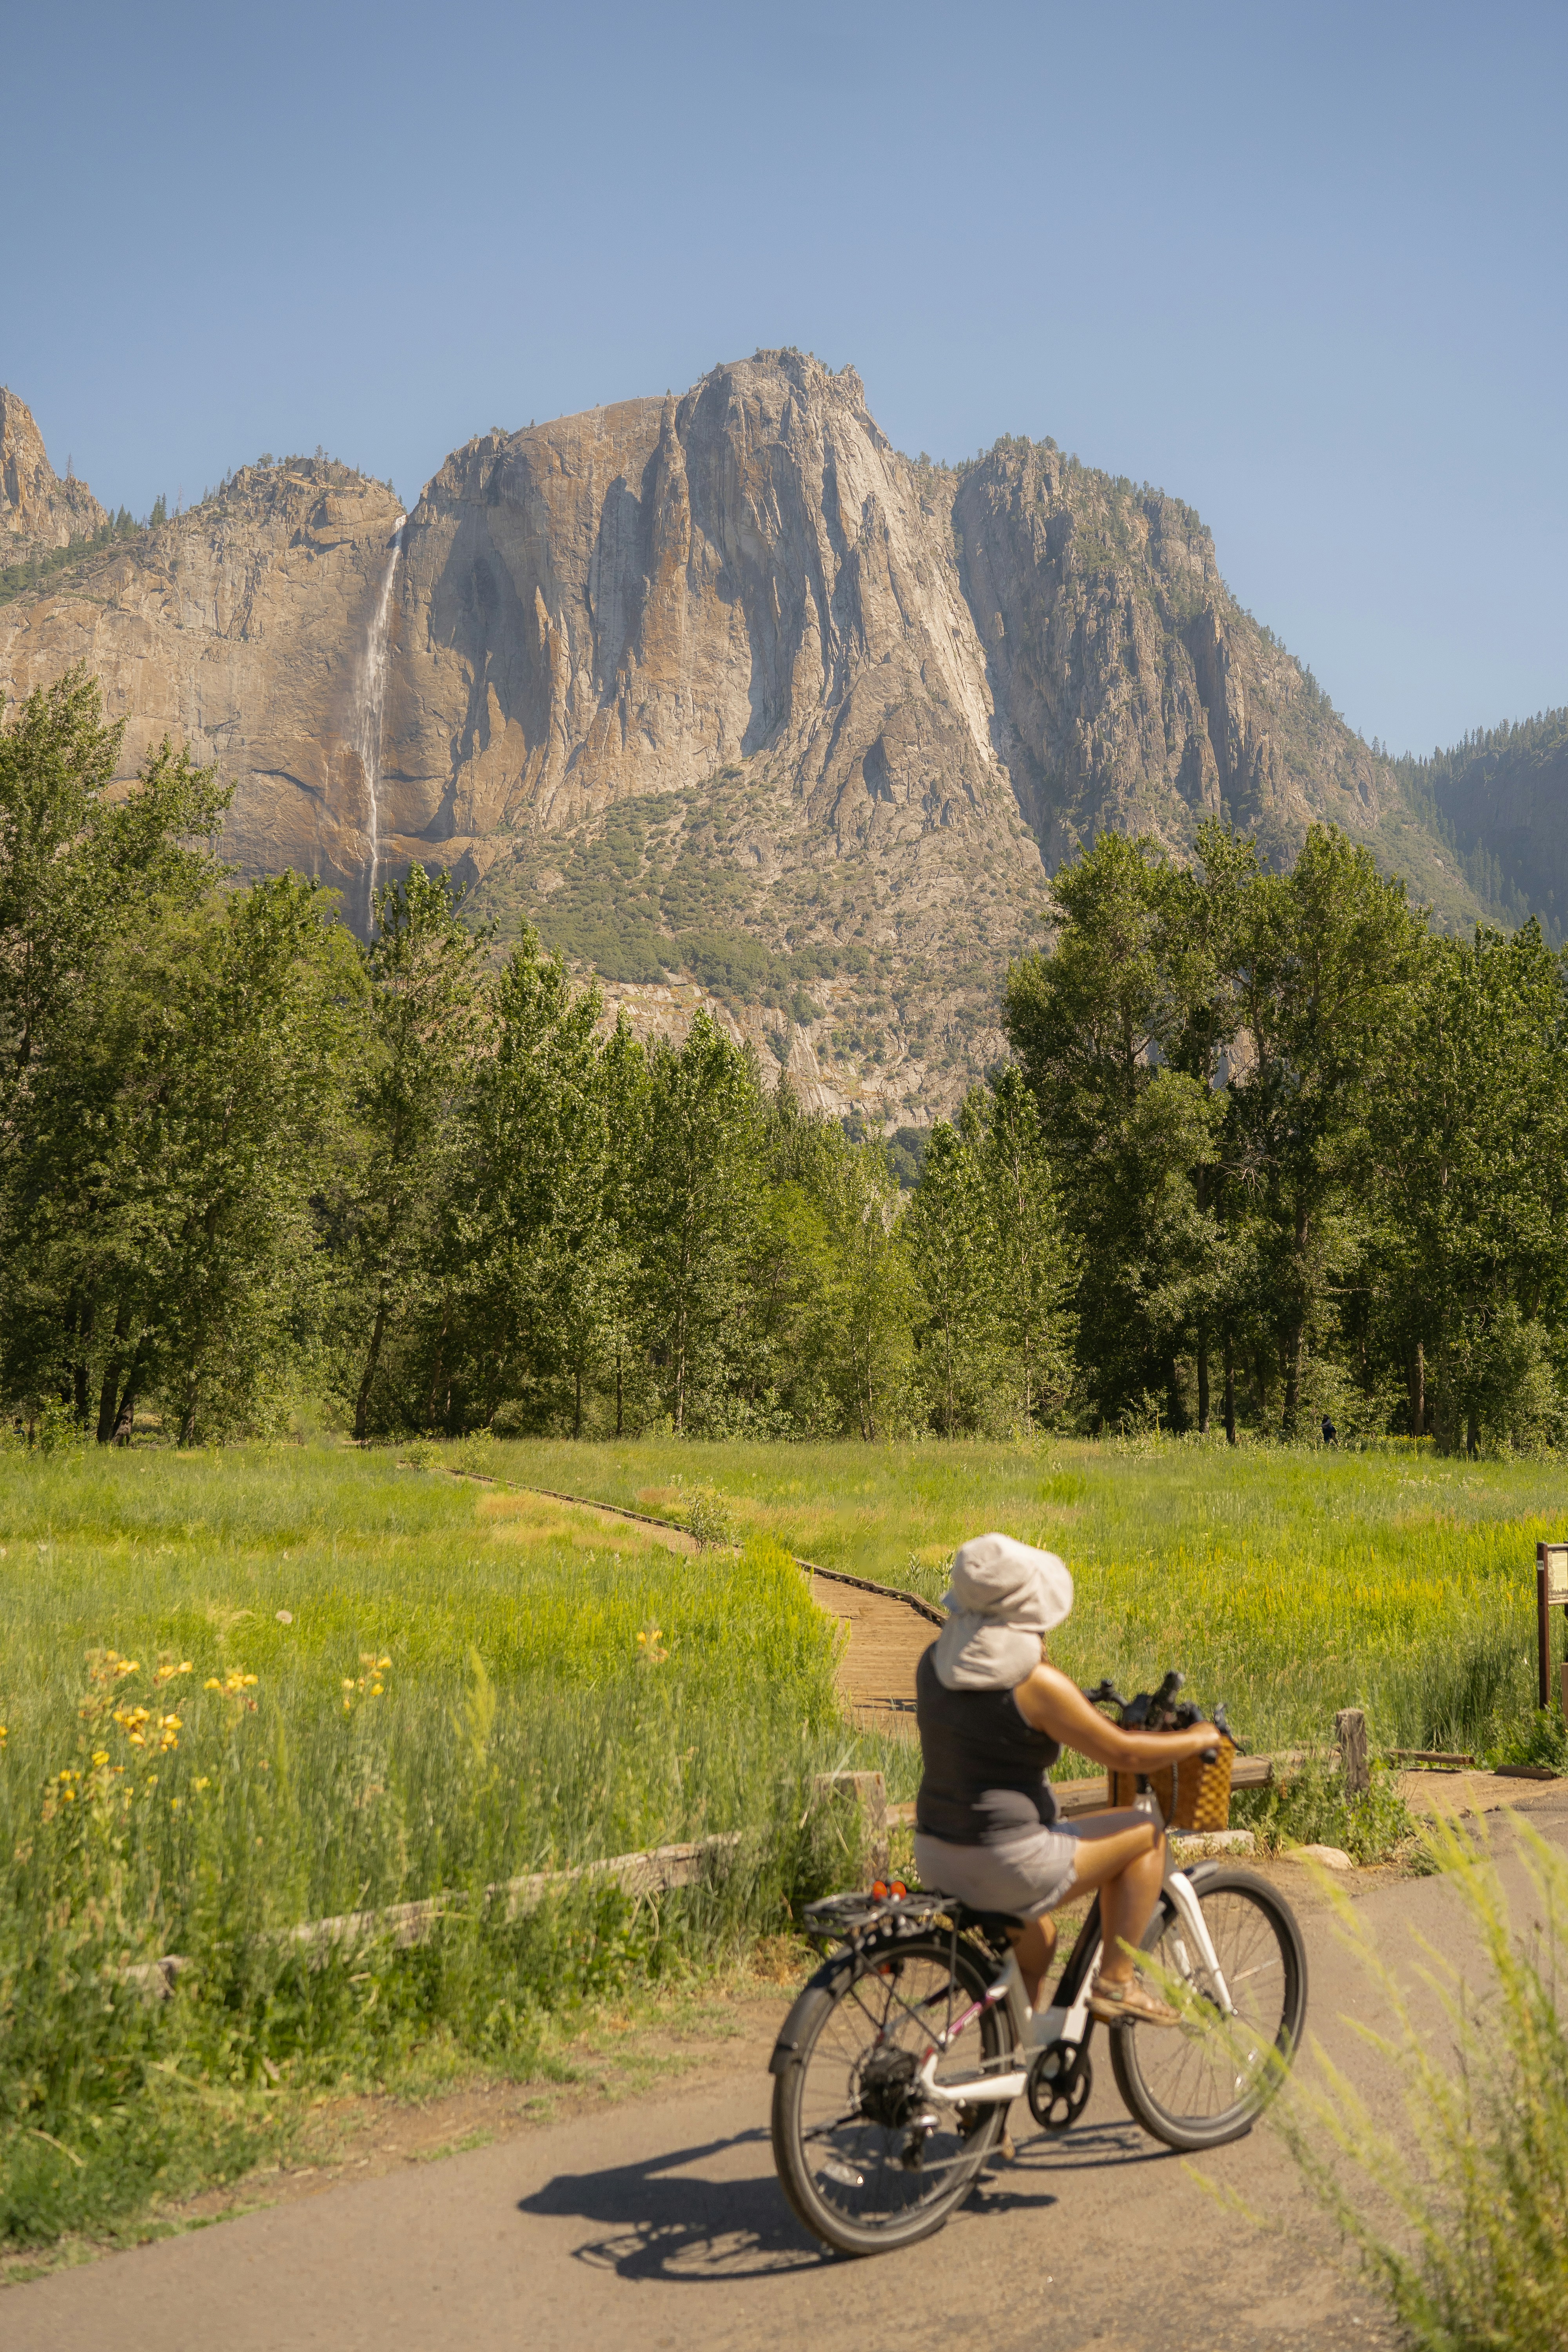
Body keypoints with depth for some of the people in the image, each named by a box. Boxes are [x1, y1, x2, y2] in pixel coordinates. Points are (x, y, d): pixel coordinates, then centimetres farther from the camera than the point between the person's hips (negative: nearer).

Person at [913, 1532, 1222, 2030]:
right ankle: (1116, 1984, 12)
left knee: (1037, 1936, 36)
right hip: (1007, 1866, -8)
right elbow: (1121, 1753, -11)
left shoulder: (935, 1662, 4)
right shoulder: (1035, 1682, -18)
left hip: (936, 1860, 8)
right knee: (1146, 1833, 12)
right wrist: (1197, 1739, 6)